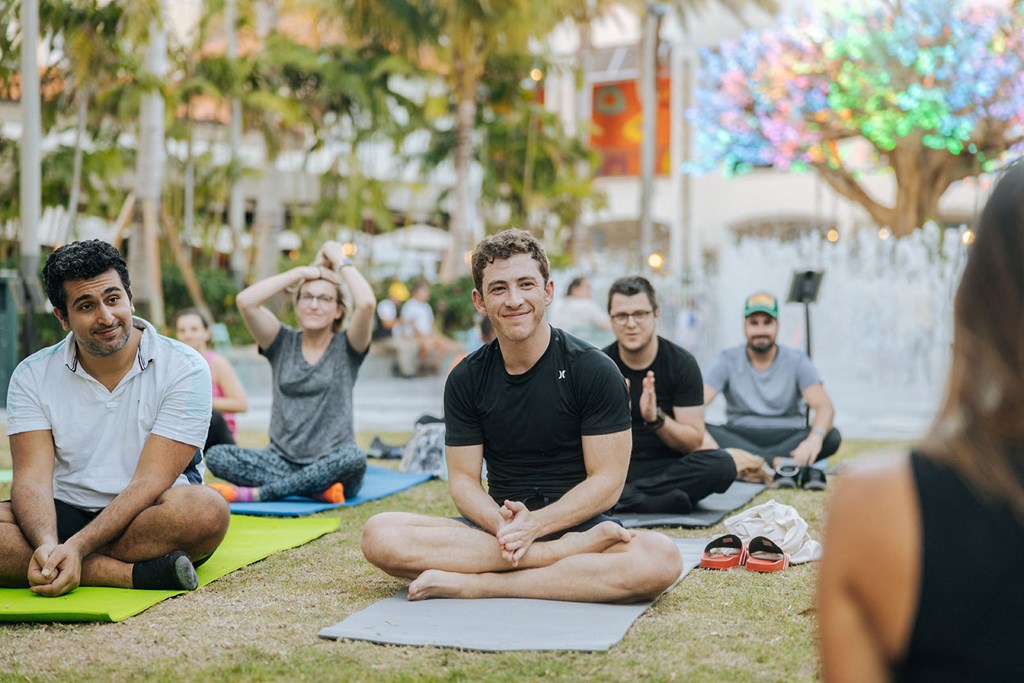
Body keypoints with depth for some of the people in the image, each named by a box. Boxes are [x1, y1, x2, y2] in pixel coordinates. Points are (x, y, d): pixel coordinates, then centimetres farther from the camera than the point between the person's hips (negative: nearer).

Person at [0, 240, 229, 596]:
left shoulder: (183, 369, -9)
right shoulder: (32, 376, 2)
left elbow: (149, 483, -15)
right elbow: (32, 477, -8)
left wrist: (77, 548, -28)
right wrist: (47, 545, -30)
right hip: (64, 515, 3)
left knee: (205, 510, -35)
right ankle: (135, 573, -30)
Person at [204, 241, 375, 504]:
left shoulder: (346, 348, 3)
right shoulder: (283, 343, 9)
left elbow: (367, 303, -18)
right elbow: (245, 301, -6)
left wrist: (341, 261, -3)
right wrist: (301, 272, -1)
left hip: (329, 467, -3)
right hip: (283, 459, 3)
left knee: (354, 458, -38)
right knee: (216, 456, -21)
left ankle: (254, 493, -27)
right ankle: (318, 491, -28)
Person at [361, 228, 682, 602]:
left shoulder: (594, 370, -4)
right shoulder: (466, 379, 5)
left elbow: (607, 483, -7)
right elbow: (463, 478, 3)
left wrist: (533, 524, -20)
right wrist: (501, 524, -19)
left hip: (577, 524, -2)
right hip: (495, 526, 3)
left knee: (661, 560, -35)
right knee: (379, 535, -24)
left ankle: (470, 585, -29)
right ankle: (570, 551, -25)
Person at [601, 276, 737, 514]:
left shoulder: (681, 363, -2)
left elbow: (694, 442, -6)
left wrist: (656, 419, -24)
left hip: (668, 467, 1)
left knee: (722, 464, -29)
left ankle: (625, 497, -28)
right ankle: (660, 501, -34)